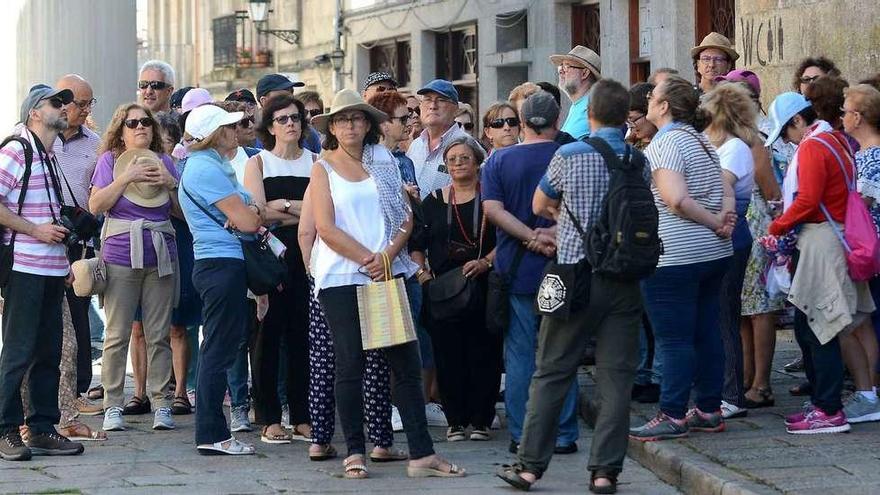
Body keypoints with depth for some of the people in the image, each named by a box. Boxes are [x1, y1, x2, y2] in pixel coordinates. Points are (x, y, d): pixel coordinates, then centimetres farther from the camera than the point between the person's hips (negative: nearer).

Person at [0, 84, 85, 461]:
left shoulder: (53, 157, 17)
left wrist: (66, 258, 18)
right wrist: (35, 230, -16)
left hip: (53, 270, 8)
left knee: (48, 352, 9)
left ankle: (42, 429, 15)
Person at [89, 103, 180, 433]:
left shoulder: (163, 161, 13)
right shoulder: (110, 160, 4)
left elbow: (183, 209, 13)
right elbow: (95, 205, -7)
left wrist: (171, 183, -4)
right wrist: (126, 178, -14)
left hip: (161, 254, 3)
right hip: (121, 254, -3)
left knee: (159, 334, 3)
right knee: (117, 334, -2)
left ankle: (161, 403, 6)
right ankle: (113, 406, 3)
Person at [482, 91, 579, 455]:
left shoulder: (498, 161, 2)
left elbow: (493, 209, -8)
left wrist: (532, 238, -13)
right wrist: (551, 234, -14)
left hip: (515, 271, 0)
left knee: (519, 355, 5)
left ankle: (520, 436, 6)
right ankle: (563, 435, 6)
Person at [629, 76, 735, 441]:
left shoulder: (664, 144, -13)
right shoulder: (701, 142, 15)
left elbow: (676, 199, -23)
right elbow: (727, 194, 12)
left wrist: (714, 222, -12)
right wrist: (723, 219, -5)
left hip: (674, 257, -9)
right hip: (713, 253, 9)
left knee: (673, 339, -4)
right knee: (707, 332, 12)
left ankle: (673, 415, -2)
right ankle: (709, 410, 17)